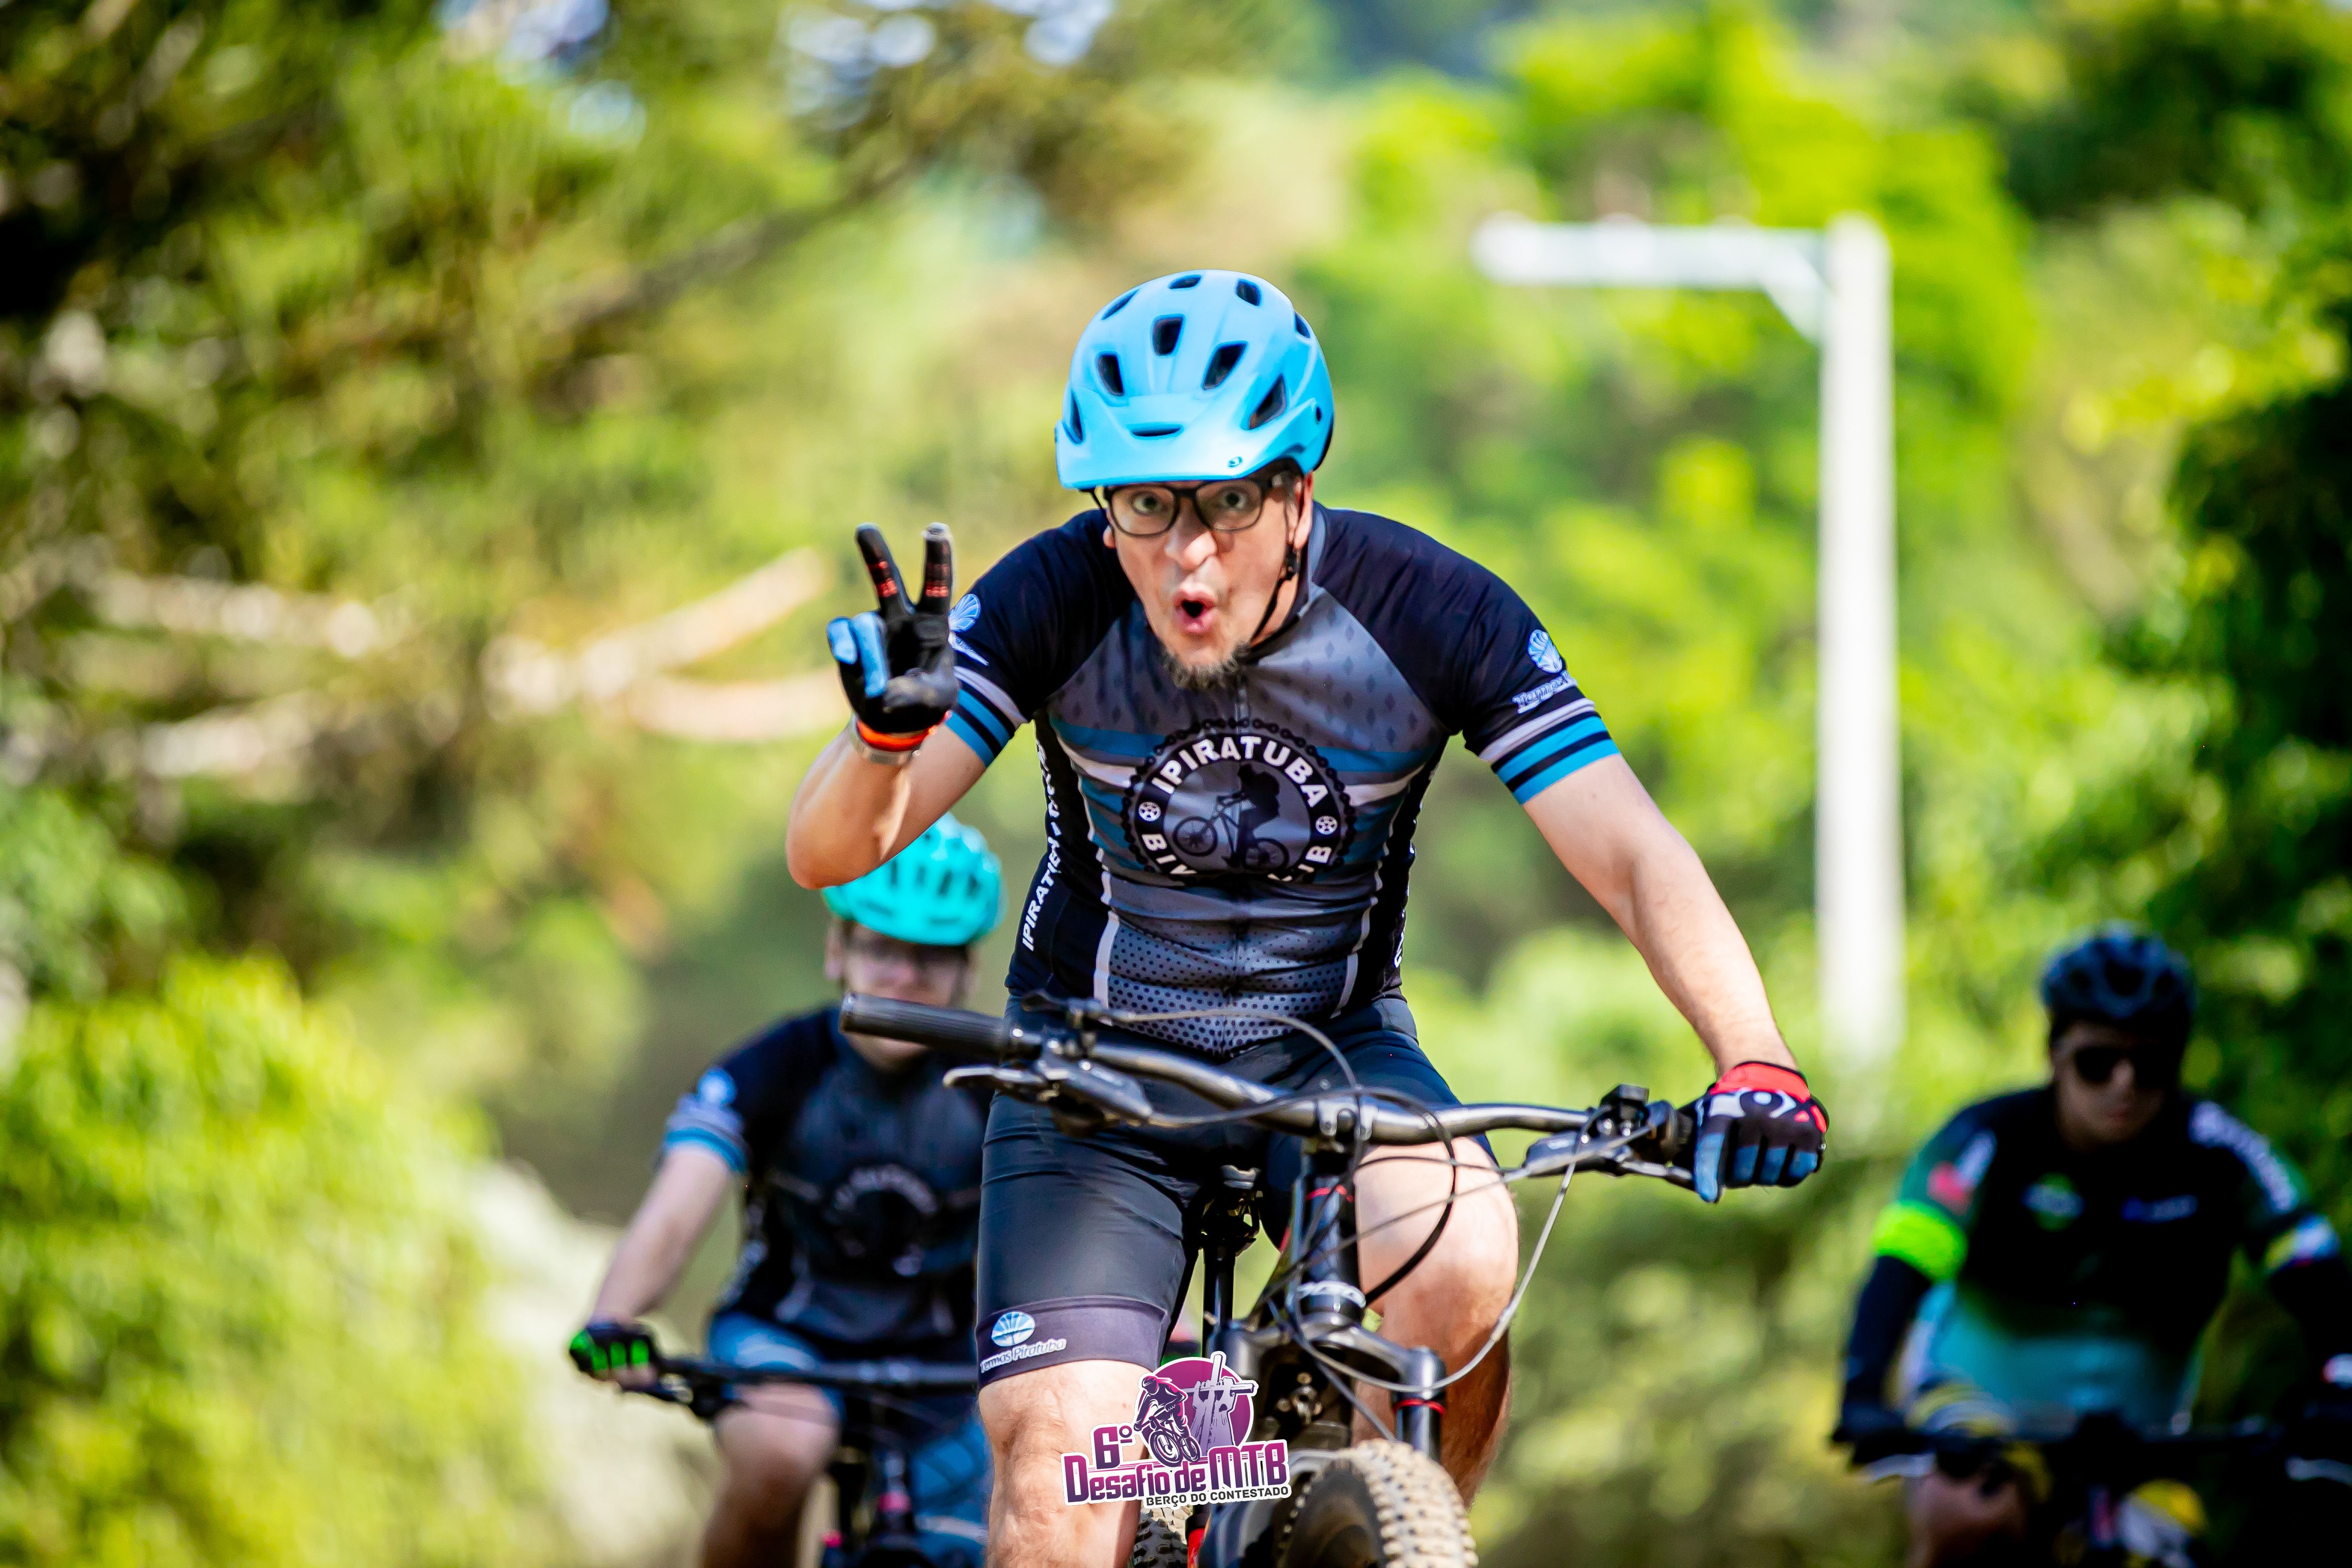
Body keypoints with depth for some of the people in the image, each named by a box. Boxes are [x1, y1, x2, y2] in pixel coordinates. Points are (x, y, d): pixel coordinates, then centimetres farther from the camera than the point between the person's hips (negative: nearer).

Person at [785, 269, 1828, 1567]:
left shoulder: (1432, 617, -20)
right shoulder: (1054, 603, -20)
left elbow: (1631, 854, -24)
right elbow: (828, 853, -23)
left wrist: (1754, 1062, -41)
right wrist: (888, 731, -47)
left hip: (1332, 1044, 0)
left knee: (1462, 1270, -31)